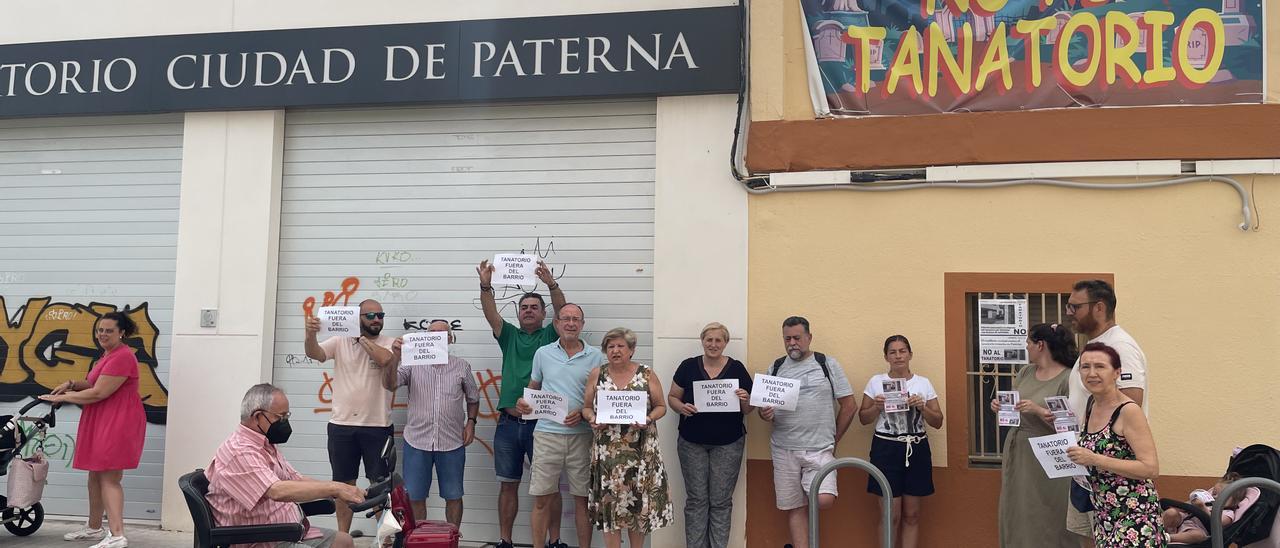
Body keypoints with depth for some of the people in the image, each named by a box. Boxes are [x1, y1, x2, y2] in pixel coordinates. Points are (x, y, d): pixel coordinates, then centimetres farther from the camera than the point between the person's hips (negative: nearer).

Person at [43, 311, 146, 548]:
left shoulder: (122, 357, -17)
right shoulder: (107, 355, 18)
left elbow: (99, 393, -19)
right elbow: (95, 385, 22)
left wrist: (63, 397, -8)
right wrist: (72, 384, 3)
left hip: (118, 422, -10)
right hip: (100, 422, 10)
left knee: (109, 478, -12)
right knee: (95, 475, 16)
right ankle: (94, 527, 29)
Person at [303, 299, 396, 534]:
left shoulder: (390, 343, 0)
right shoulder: (340, 341, 4)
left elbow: (385, 359, -21)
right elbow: (314, 353, -10)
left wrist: (361, 338, -8)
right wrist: (310, 334, -31)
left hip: (377, 426, -2)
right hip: (341, 424, 2)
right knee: (344, 484, 12)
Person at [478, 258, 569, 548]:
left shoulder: (550, 336, 6)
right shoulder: (509, 336, 12)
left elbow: (562, 310, -11)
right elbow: (490, 313, -3)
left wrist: (551, 283, -28)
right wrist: (486, 285, -21)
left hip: (541, 422, -2)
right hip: (508, 423, 3)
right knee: (508, 484, 10)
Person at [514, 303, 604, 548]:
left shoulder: (596, 357, 3)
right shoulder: (543, 354, 7)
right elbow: (533, 387, 17)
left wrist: (583, 413, -11)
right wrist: (523, 403, -3)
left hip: (582, 434, -1)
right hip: (547, 433, 1)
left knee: (582, 498, 7)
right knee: (541, 499, 4)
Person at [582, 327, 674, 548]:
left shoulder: (646, 374, 1)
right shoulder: (597, 375, 5)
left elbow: (661, 406, 4)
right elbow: (586, 407, 9)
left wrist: (648, 419, -14)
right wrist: (592, 419, -12)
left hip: (641, 449, -1)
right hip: (607, 450, 1)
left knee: (639, 501, 3)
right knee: (609, 502, 0)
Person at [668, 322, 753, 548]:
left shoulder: (737, 368, -1)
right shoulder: (688, 367, -1)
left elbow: (748, 409, 4)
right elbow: (672, 398, 5)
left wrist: (744, 400, -19)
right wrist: (682, 407, -16)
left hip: (728, 444, 0)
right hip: (692, 443, 0)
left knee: (721, 501, 4)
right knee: (696, 500, 5)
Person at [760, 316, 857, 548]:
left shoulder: (827, 364, 2)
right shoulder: (776, 368, 9)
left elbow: (849, 405, 4)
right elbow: (763, 407, 14)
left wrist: (833, 440, 6)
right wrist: (765, 414, -10)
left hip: (819, 449, -2)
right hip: (784, 449, 2)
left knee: (824, 500, -17)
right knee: (795, 508, 4)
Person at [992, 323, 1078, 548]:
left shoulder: (1068, 378, -12)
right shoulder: (1025, 373, 8)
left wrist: (1038, 411, -25)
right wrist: (1000, 406, -5)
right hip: (1015, 450, 7)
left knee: (1044, 522, 0)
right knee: (1015, 515, 14)